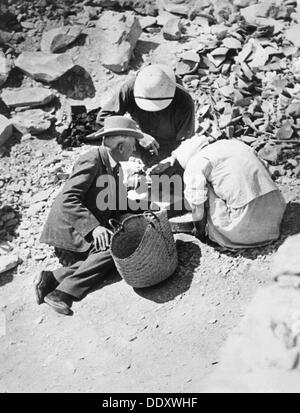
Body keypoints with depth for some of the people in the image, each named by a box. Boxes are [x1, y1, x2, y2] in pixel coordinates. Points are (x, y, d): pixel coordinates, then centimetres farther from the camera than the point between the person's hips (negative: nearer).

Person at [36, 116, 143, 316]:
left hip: (89, 231, 8)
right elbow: (68, 199, -25)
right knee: (111, 249, -25)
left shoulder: (114, 165, 11)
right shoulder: (92, 161, -17)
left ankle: (52, 278, -10)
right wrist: (93, 227, -34)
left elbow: (117, 204, 16)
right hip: (70, 230, -8)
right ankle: (63, 293, -22)